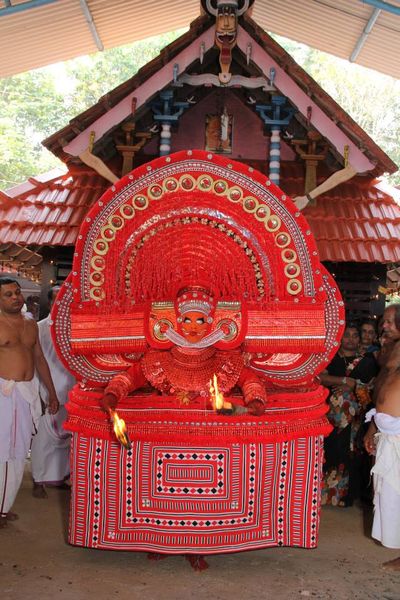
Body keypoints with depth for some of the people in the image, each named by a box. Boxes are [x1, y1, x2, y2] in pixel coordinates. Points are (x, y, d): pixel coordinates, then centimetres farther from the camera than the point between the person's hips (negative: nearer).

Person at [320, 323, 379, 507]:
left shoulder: (366, 361, 10)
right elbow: (321, 377, -6)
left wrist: (352, 387, -10)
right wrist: (346, 380, -12)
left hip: (354, 415, 0)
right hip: (331, 412, 0)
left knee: (349, 453, -3)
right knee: (329, 450, -5)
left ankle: (344, 494, 9)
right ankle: (324, 490, 7)